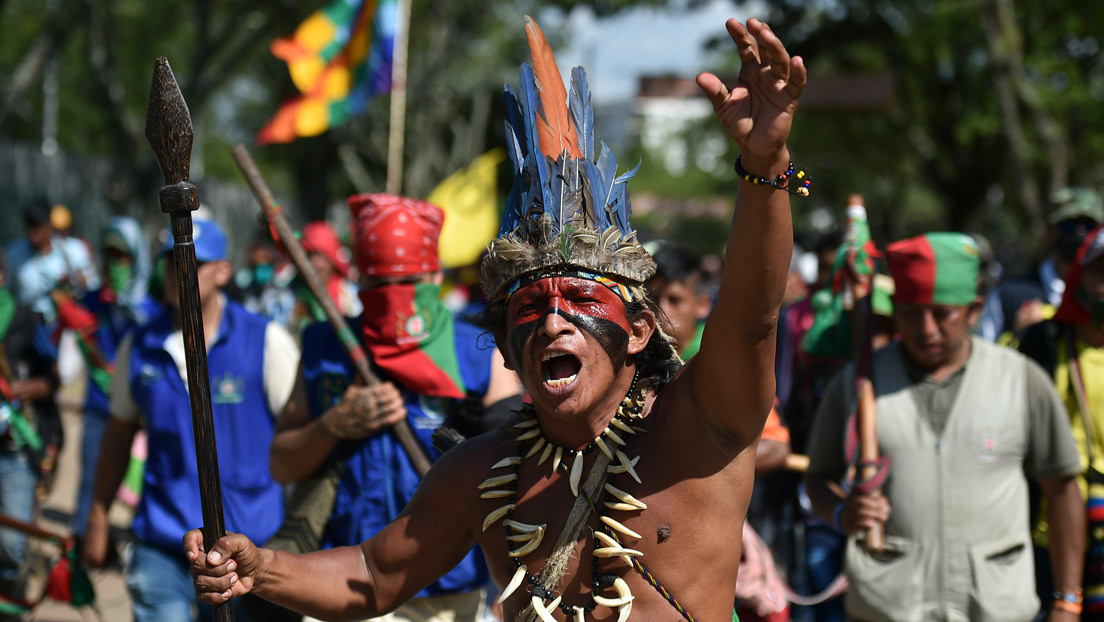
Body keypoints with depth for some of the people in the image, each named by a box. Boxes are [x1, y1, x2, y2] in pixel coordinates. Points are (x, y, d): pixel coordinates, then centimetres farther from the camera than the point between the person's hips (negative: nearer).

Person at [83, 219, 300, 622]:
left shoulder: (266, 342, -3)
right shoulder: (139, 347, 7)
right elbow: (119, 435, 17)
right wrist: (98, 518, 16)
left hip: (248, 541, -2)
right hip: (161, 544, 2)